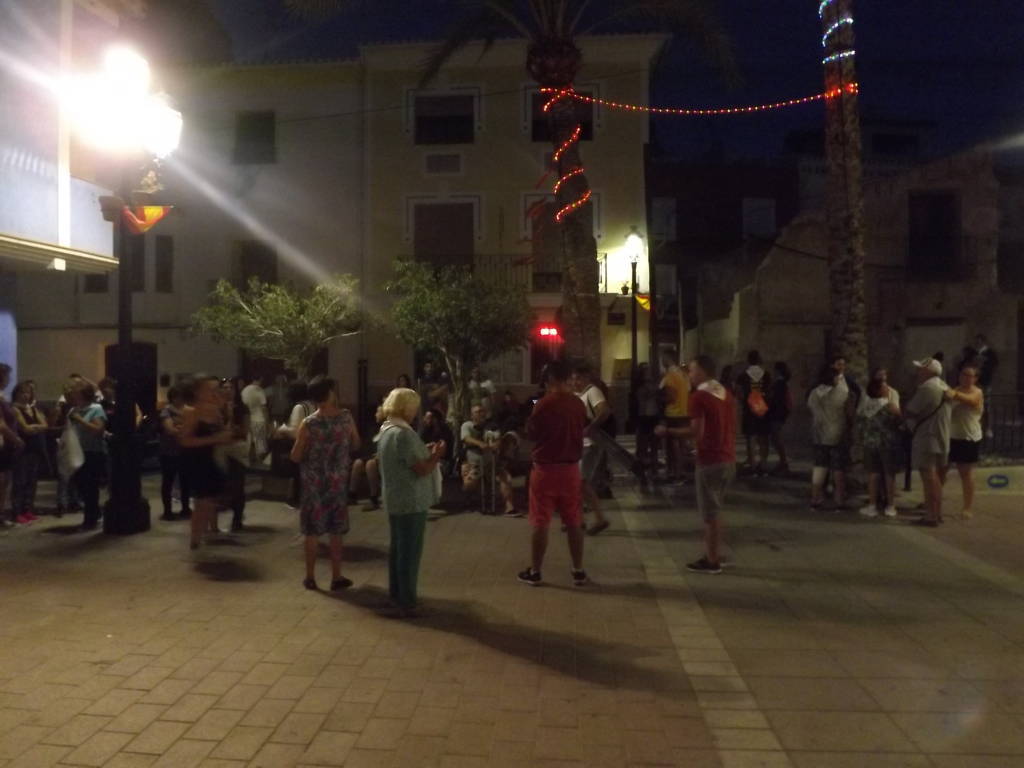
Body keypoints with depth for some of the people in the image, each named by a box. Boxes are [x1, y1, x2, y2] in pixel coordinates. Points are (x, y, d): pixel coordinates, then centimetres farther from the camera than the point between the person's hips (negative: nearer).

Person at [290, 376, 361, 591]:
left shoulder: (308, 424, -13)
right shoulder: (346, 417, -7)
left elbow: (295, 457, -8)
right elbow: (356, 445, 6)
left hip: (313, 483, -1)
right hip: (338, 482, 1)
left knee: (311, 532, 9)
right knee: (336, 532, 11)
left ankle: (310, 577, 16)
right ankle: (336, 577, 17)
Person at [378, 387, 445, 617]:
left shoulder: (386, 430, 8)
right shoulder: (404, 434, -23)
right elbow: (423, 469, -22)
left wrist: (424, 451, 11)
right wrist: (436, 454, -5)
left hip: (394, 500, 10)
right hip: (411, 502, -10)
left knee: (397, 548, 19)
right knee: (410, 552, 0)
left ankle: (396, 592, 30)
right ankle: (406, 601, 7)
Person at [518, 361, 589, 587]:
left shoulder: (544, 403, -14)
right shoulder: (578, 403, 2)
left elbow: (531, 433, -5)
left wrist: (531, 419, 13)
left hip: (546, 469, -4)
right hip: (571, 468, 4)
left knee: (540, 523, 5)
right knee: (574, 522, 11)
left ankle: (535, 572, 13)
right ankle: (578, 571, 17)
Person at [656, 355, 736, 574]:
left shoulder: (699, 396, -14)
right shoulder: (726, 394, 12)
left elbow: (696, 431, -19)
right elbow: (731, 428, 16)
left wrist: (668, 430, -9)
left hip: (710, 461, -8)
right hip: (727, 459, 8)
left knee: (710, 512, 1)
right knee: (714, 510, 18)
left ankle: (712, 561, 8)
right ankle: (714, 554, 24)